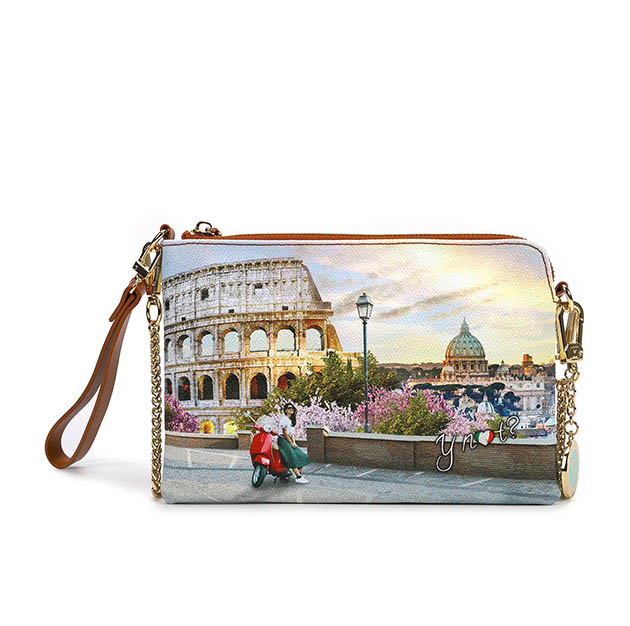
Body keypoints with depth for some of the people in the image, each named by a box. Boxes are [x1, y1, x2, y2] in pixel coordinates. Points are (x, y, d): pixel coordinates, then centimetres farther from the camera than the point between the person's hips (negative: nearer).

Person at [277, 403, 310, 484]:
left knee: (300, 455, -4)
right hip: (283, 440, -9)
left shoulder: (292, 420, 18)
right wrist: (291, 443, -13)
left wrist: (294, 442, 1)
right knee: (292, 456, -21)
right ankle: (298, 477, -26)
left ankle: (300, 473, -4)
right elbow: (284, 432, -14)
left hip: (290, 440, 9)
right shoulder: (284, 418, -10)